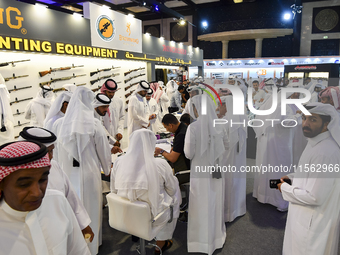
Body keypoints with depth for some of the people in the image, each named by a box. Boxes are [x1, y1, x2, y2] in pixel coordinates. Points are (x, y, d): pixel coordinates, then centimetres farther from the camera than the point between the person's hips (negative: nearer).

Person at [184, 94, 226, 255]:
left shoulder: (193, 127, -18)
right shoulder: (218, 126, -5)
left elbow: (189, 154, -12)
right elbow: (224, 149, 4)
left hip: (200, 172, -4)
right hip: (216, 172, 4)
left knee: (202, 207, 11)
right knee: (215, 205, 19)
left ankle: (203, 241, 25)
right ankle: (216, 237, 36)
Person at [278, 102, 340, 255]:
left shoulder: (325, 153, -31)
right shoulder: (315, 143, 2)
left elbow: (314, 197, -29)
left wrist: (285, 188, -16)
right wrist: (292, 177, 4)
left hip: (313, 224, -9)